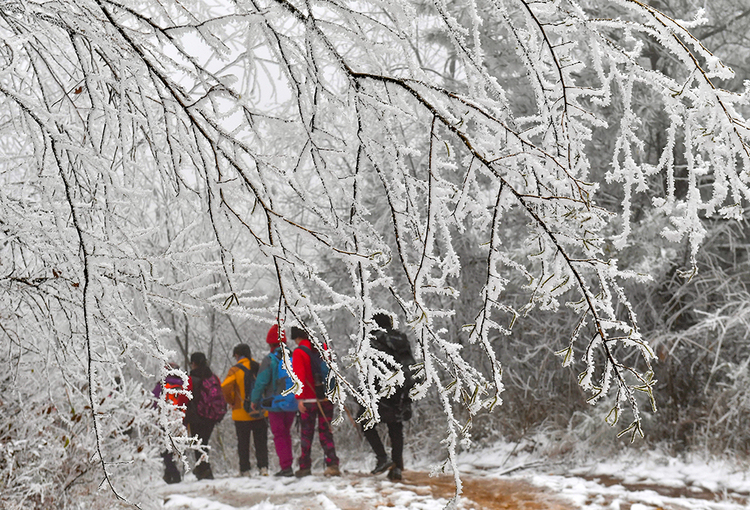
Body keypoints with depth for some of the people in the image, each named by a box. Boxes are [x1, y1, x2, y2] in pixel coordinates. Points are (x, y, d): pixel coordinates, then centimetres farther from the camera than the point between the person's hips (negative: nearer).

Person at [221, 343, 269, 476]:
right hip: (261, 413, 3)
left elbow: (225, 387, -20)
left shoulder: (235, 370, -9)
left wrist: (231, 401, -4)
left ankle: (245, 471, 8)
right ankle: (263, 467, 0)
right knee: (261, 442, 10)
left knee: (243, 443, 8)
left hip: (242, 414, -3)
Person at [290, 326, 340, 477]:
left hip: (309, 400, -4)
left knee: (306, 434, 6)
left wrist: (299, 398, -19)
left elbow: (299, 375, -17)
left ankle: (304, 467, 7)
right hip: (327, 398, 4)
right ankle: (332, 464, -4)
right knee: (326, 432, 8)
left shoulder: (299, 353, -8)